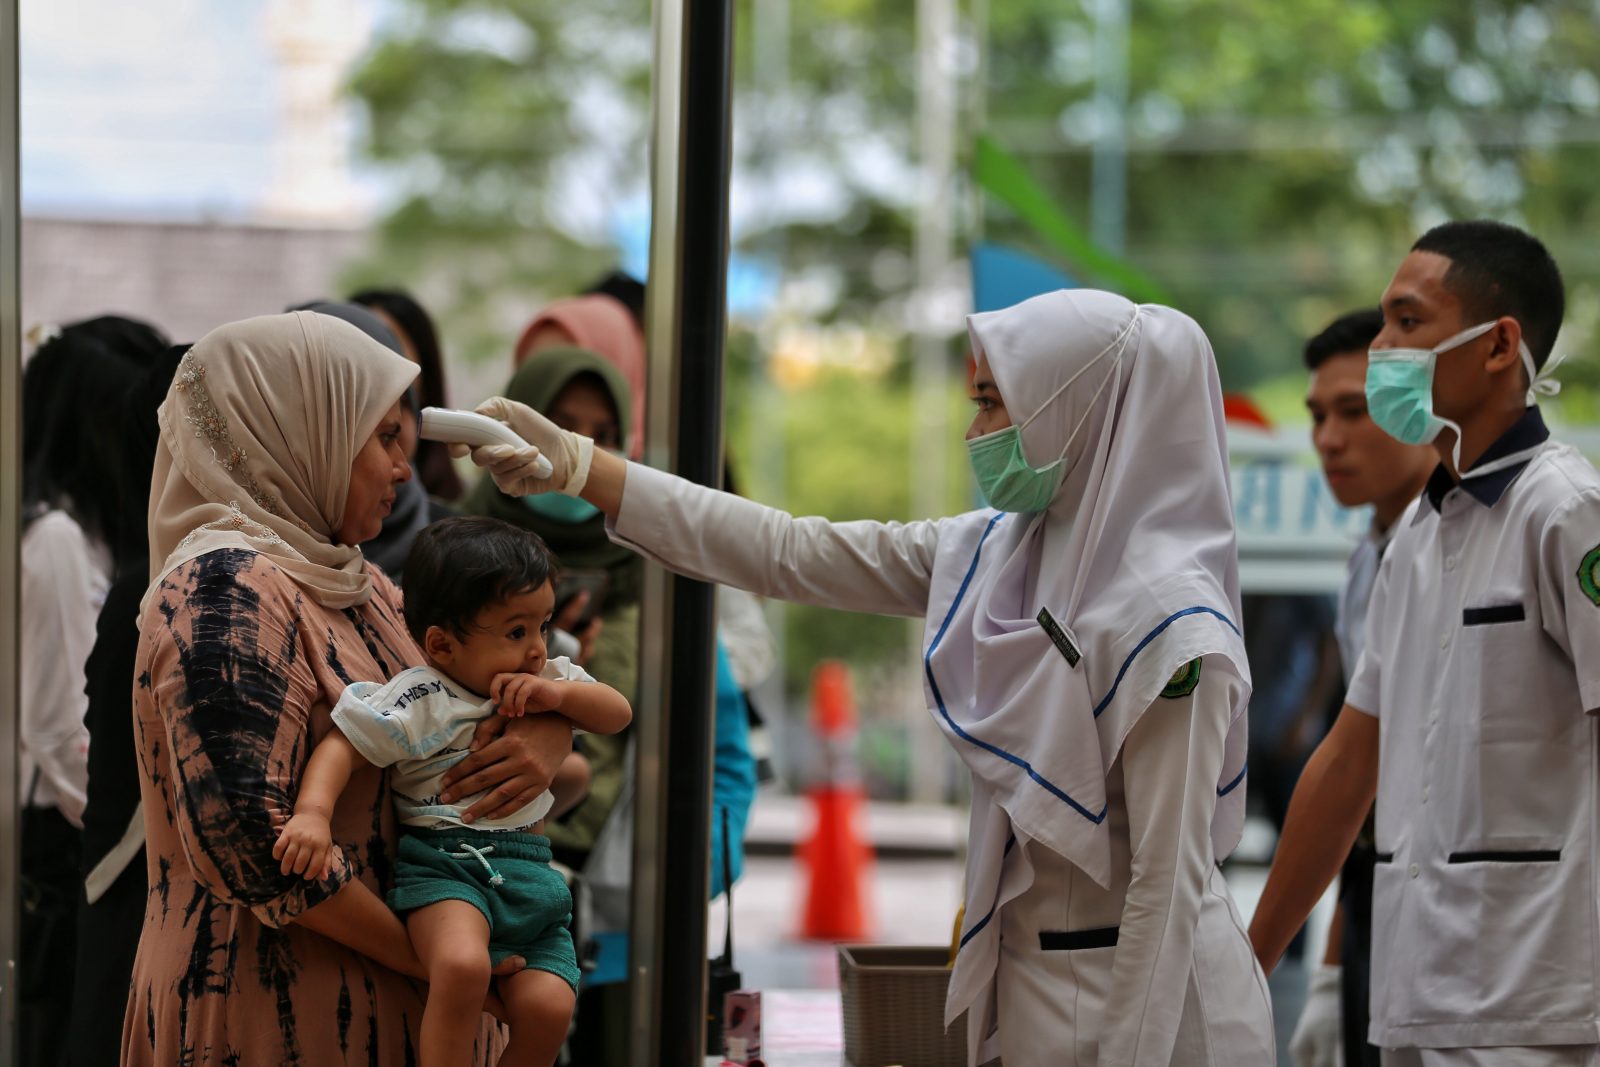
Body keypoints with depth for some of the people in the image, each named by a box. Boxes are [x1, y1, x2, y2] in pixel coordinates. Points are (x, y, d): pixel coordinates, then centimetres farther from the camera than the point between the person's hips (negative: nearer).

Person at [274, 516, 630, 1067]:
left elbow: (617, 713, 11)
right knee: (462, 964, -36)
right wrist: (312, 813, -31)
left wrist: (559, 694, -9)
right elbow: (343, 746, -13)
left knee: (547, 1006, -16)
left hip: (529, 872, 6)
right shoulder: (420, 702, -10)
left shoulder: (550, 678, 11)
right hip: (443, 867, -6)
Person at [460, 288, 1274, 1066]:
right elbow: (788, 555, 6)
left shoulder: (1168, 625, -21)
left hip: (1137, 992, -8)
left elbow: (1167, 882, -21)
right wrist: (573, 466, 3)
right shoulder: (993, 555, 4)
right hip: (1033, 982, 8)